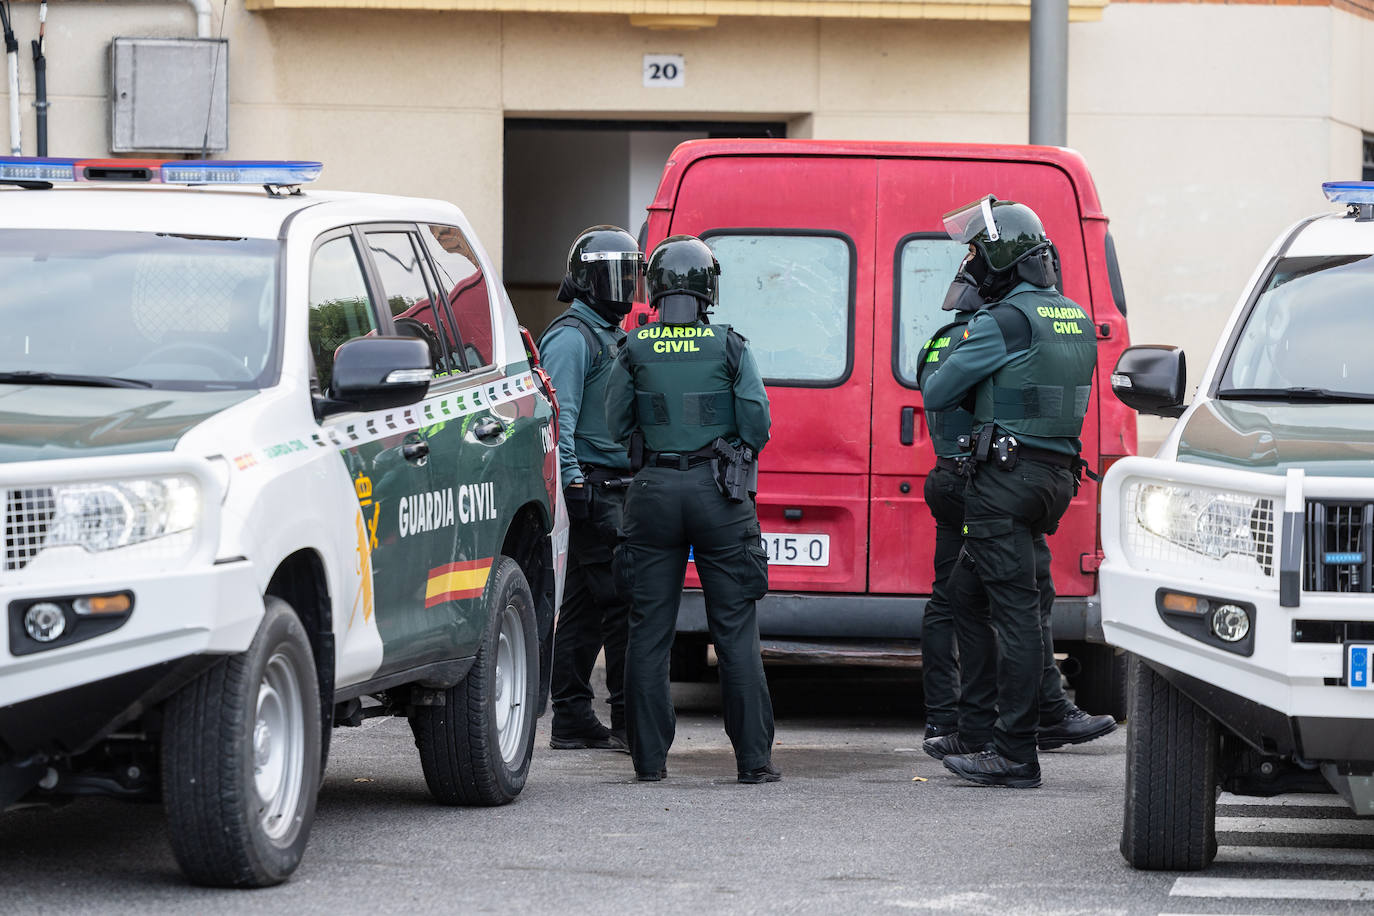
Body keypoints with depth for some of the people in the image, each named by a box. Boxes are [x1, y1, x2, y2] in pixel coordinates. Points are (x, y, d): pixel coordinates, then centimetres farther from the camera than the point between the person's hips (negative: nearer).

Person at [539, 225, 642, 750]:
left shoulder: (611, 335, 22)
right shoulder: (573, 337, -9)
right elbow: (559, 415, -17)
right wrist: (572, 480, -24)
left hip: (612, 486, 10)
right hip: (591, 484, -10)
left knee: (584, 606, 9)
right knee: (620, 599, -12)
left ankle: (573, 720, 10)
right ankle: (628, 719, -12)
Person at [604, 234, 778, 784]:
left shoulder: (635, 350, -1)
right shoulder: (729, 347, -3)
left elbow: (616, 424, 5)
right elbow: (758, 423, -6)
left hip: (653, 491, 1)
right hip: (718, 492, -1)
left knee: (649, 631, 6)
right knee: (736, 631, 3)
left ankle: (649, 758, 5)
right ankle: (753, 758, 2)